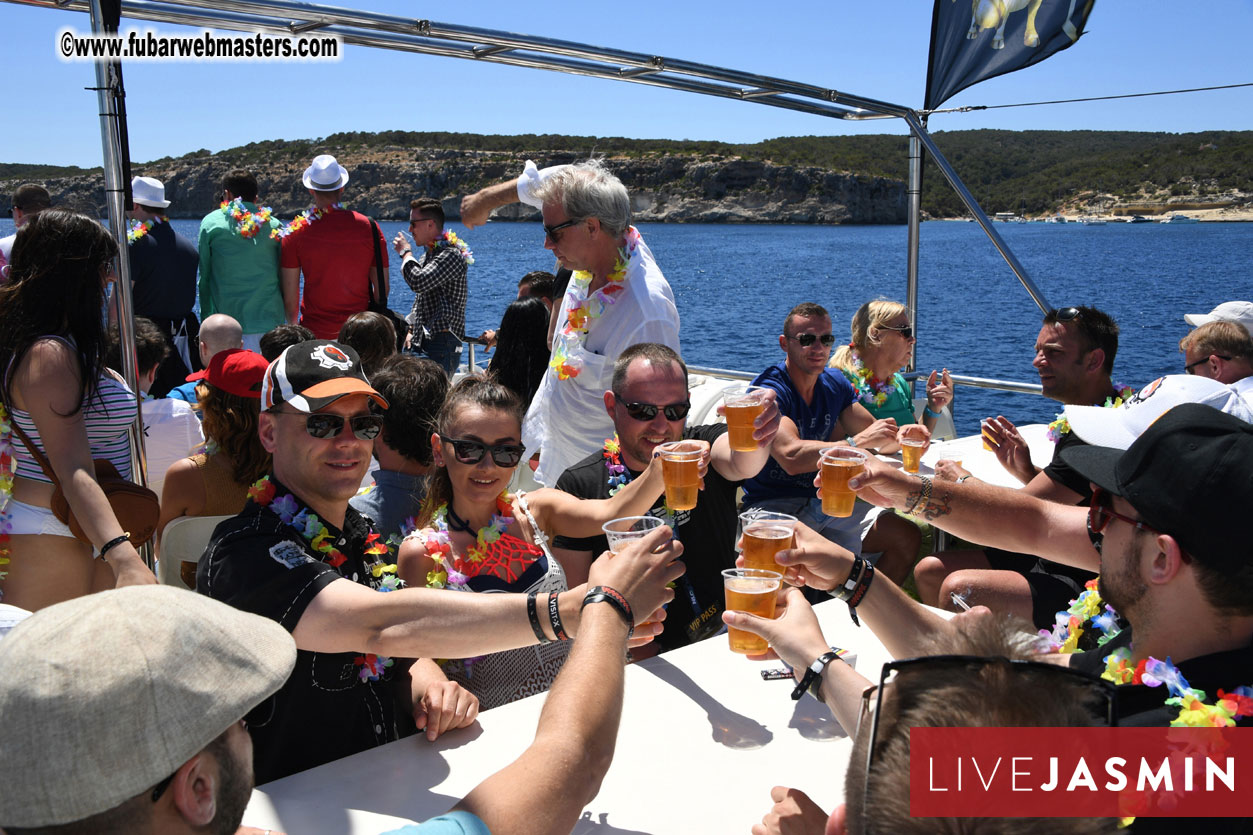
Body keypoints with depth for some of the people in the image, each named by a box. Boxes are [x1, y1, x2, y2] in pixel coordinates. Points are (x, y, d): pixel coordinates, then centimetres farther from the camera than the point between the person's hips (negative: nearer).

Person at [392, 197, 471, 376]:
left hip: (442, 344, -9)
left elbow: (418, 282, -25)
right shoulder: (428, 255, 20)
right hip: (421, 343, 9)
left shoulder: (452, 255, -11)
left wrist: (406, 253, -8)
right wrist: (412, 331, 17)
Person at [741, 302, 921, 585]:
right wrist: (857, 442, -29)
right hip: (774, 506, -7)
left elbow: (876, 439, 10)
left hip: (824, 503, 7)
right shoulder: (769, 390, -16)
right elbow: (792, 457, -30)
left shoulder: (834, 384, 8)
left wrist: (903, 437, -13)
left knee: (909, 537, -1)